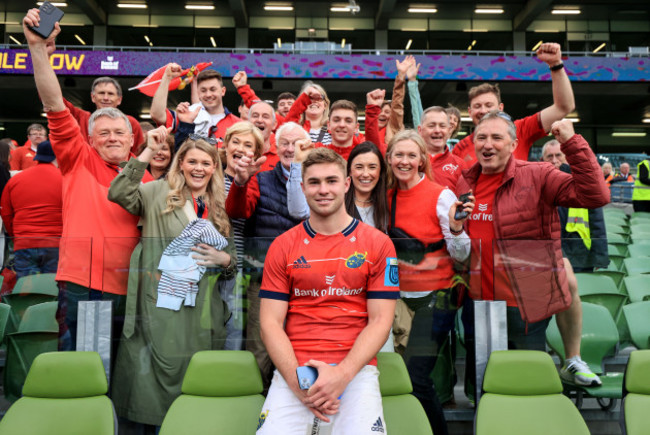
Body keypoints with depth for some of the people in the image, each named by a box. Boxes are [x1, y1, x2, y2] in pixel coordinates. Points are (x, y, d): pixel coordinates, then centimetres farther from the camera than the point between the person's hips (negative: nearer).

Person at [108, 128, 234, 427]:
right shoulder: (160, 193, 4)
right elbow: (119, 194, -15)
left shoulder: (219, 208, 16)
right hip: (161, 304, -4)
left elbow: (231, 258, 23)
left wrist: (223, 259, -1)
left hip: (202, 309, 4)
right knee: (163, 366, -3)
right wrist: (149, 153, -17)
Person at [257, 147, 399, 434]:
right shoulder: (282, 246, 8)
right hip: (294, 371, 1)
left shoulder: (378, 244, 5)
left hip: (356, 370, -1)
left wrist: (342, 374, -14)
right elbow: (270, 323, 3)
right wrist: (297, 380, -12)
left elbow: (380, 321, 0)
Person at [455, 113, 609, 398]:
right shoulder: (464, 182, 8)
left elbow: (595, 195, -21)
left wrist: (572, 143, -25)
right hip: (476, 302, 5)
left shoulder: (537, 177, -8)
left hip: (524, 303, -5)